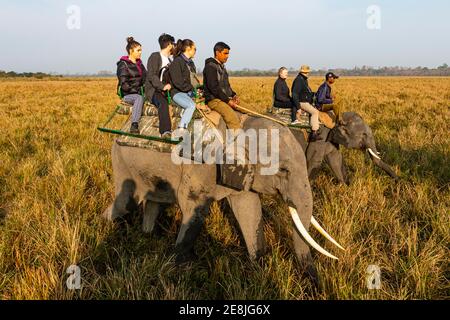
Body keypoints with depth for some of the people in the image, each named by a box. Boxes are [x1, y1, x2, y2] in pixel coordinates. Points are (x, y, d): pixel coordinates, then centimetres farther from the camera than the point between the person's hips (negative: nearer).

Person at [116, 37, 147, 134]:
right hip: (128, 95, -6)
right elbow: (124, 85, -12)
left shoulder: (139, 63, 20)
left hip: (140, 92, 6)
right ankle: (134, 126, -48)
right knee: (139, 98, -39)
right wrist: (137, 90, -17)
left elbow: (145, 78, 22)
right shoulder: (123, 65, -3)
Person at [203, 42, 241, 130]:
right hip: (214, 100, -9)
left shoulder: (222, 66, 19)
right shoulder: (210, 66, -11)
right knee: (233, 119, -28)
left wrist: (233, 95, 6)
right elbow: (213, 87, -19)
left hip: (226, 99, 10)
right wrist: (228, 101, -19)